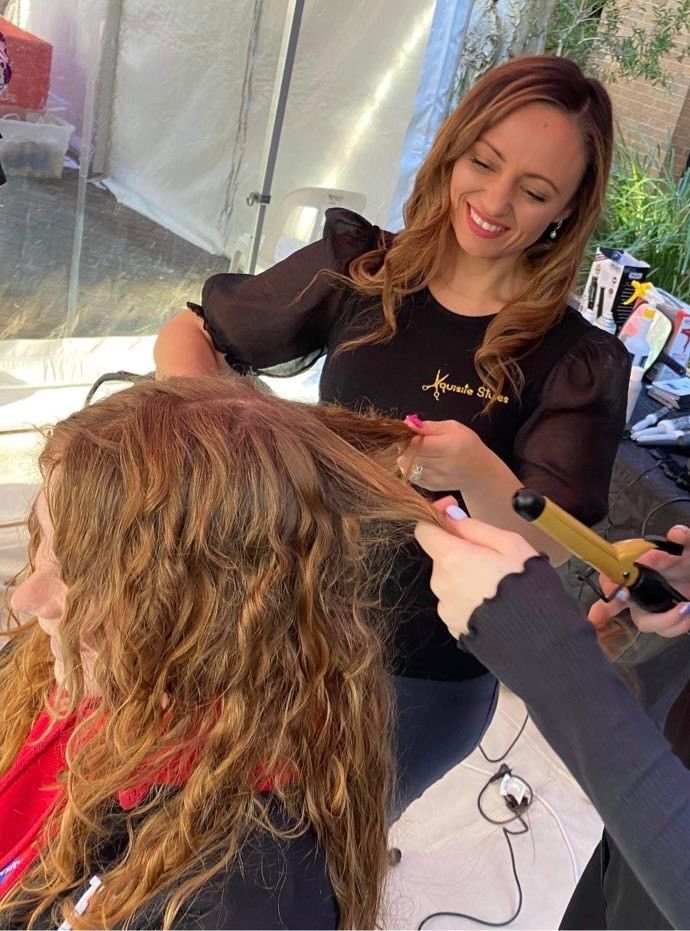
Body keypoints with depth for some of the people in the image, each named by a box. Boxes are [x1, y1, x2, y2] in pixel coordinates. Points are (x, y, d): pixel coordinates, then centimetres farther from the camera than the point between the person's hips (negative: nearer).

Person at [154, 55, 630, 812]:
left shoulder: (576, 361, -13)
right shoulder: (360, 271, -7)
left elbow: (546, 550, -18)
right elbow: (190, 332, 1)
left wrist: (475, 472, -38)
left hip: (425, 680, -2)